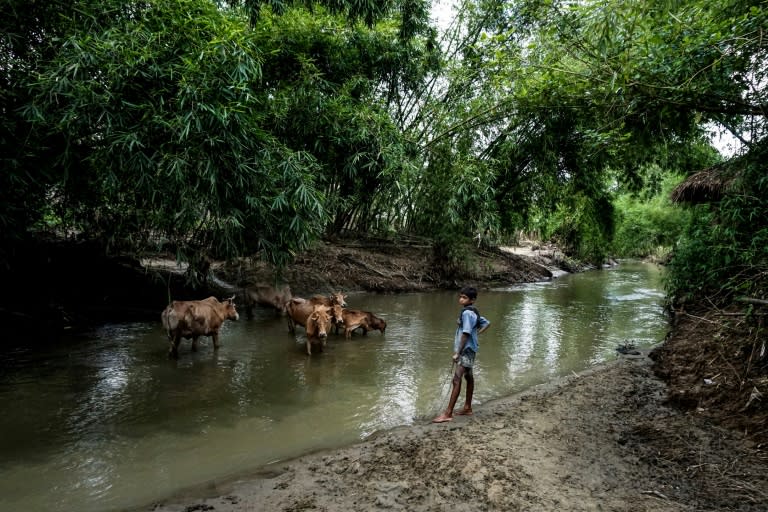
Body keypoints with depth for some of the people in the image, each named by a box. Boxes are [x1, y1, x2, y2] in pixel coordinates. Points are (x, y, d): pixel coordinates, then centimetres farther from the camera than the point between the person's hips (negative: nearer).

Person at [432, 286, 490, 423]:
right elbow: (486, 323, 23)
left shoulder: (467, 313, -19)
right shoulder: (474, 312, 12)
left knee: (456, 380, -13)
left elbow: (466, 334, -24)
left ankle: (448, 414, -14)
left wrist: (458, 352, -22)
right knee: (468, 377, 18)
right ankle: (467, 408, 30)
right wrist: (476, 333, 13)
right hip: (469, 350, 11)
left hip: (465, 350, -11)